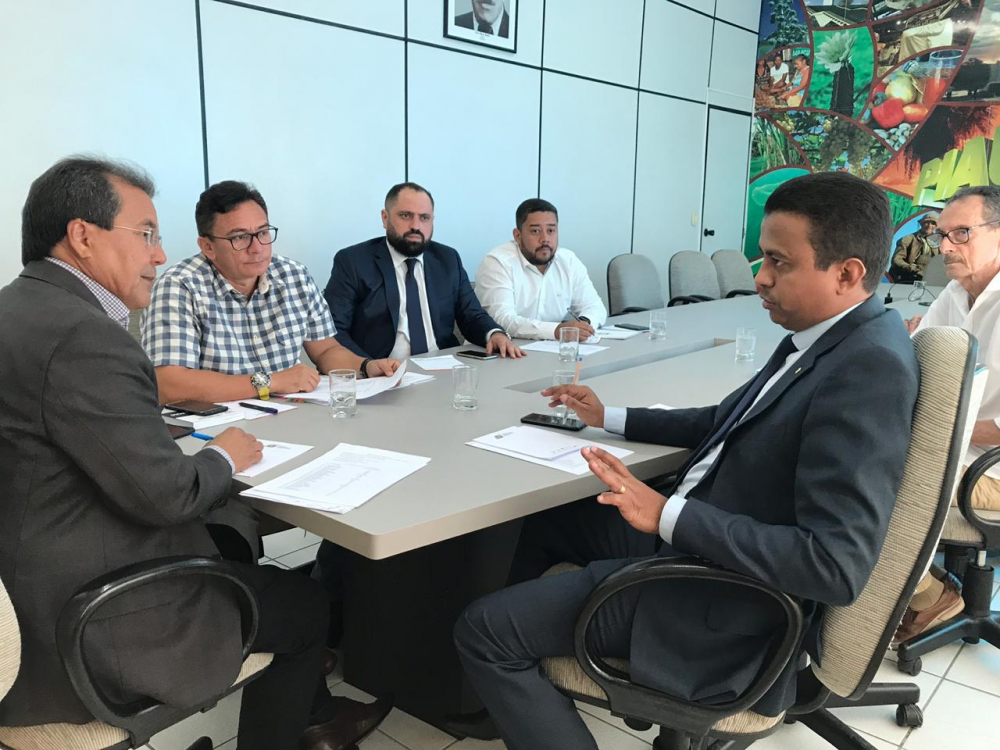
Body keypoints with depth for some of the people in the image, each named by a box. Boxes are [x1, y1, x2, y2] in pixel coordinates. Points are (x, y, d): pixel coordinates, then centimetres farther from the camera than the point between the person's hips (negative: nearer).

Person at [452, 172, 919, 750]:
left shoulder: (869, 368, -25)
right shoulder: (825, 337, 4)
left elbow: (838, 566, -30)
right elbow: (729, 421, 18)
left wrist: (668, 516, -29)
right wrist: (609, 417, 19)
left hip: (729, 602, -10)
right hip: (694, 533, 10)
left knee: (482, 630, -9)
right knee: (545, 518, 26)